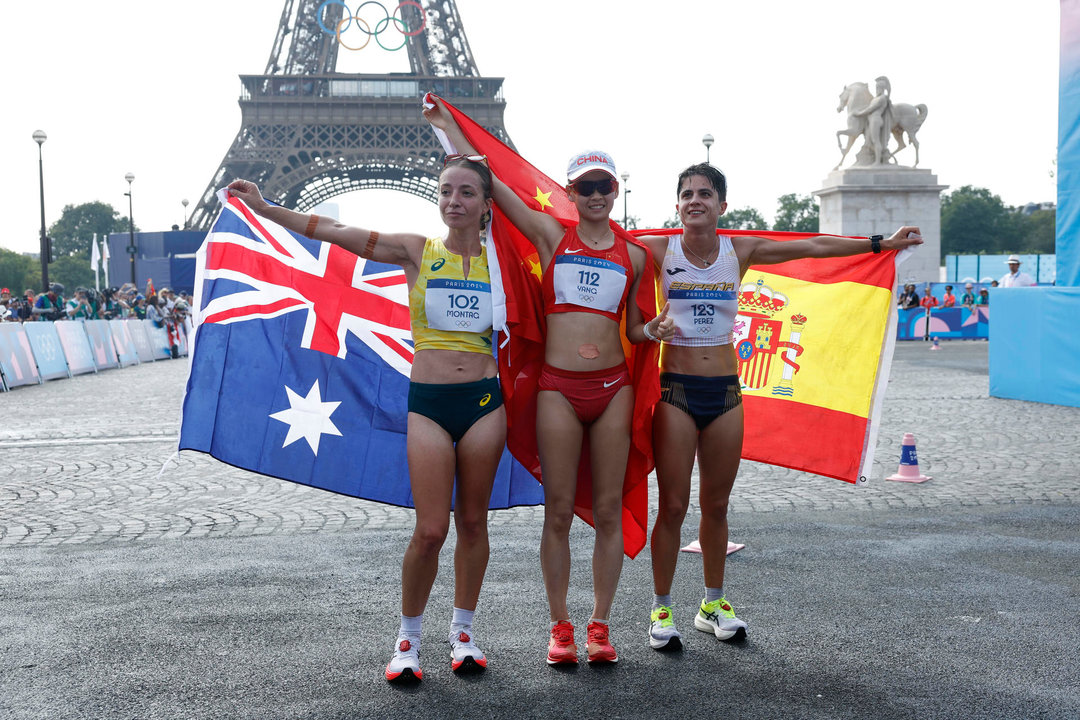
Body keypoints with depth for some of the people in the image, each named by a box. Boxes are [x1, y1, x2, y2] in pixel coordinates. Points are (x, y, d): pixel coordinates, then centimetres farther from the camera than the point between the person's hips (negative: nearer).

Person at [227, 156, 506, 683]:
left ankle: (463, 631, 26)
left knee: (473, 522, 8)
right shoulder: (416, 251, 3)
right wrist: (265, 208, -2)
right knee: (430, 530, -6)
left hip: (484, 401, 2)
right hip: (428, 402, -1)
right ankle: (408, 637, 15)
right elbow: (334, 232, 0)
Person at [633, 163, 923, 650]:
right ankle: (661, 610, 14)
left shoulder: (740, 251, 4)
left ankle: (713, 604, 27)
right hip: (676, 390, -3)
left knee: (716, 504, 11)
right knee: (672, 506, 0)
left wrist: (882, 244, 12)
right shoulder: (659, 250, -4)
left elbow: (812, 247, 9)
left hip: (725, 390, 3)